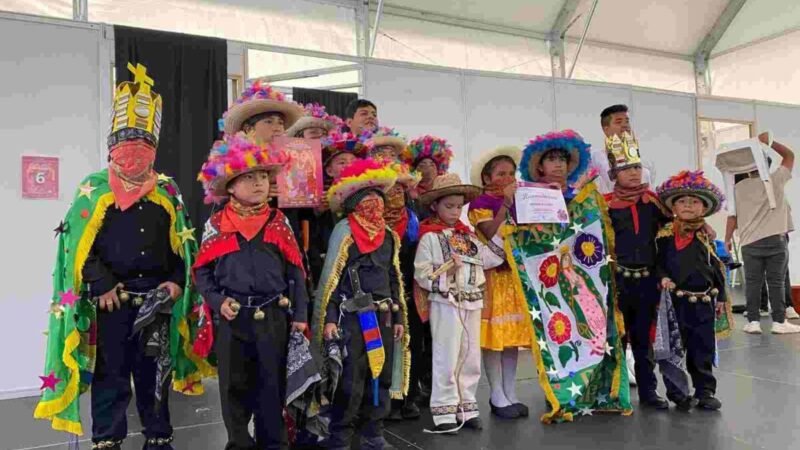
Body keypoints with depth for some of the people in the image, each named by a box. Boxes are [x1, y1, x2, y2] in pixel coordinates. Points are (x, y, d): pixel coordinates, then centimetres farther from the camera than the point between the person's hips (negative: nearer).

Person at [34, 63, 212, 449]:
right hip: (111, 297, -2)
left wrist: (176, 282, -4)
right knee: (111, 373, 6)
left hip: (157, 296, 2)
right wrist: (102, 286, -13)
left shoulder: (167, 190, 8)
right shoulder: (95, 188, 1)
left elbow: (183, 243, 9)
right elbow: (78, 245, -5)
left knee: (155, 372, 12)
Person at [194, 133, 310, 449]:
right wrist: (218, 301, -9)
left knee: (272, 385, 10)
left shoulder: (278, 222, 2)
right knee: (234, 386, 9)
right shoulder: (217, 224, 1)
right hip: (233, 317, 0)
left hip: (274, 316, 0)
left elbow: (295, 271, 3)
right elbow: (202, 271, 5)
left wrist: (299, 314, -1)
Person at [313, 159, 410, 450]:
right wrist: (329, 318, -11)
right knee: (350, 381, -5)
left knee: (380, 377, 10)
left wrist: (399, 317, 15)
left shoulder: (389, 235, 13)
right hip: (353, 316, -6)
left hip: (383, 317, 6)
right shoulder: (344, 231, -5)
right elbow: (330, 277, -6)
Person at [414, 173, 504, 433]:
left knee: (471, 358, 11)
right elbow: (420, 273, -11)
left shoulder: (468, 235, 14)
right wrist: (446, 273, -22)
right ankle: (444, 411, 9)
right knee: (447, 359, -2)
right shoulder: (430, 236, -4)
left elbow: (493, 258, 11)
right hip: (445, 303, -6)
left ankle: (466, 407, 23)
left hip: (472, 302, 6)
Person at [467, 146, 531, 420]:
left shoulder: (519, 202, 13)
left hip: (516, 275, 6)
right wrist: (506, 202, -18)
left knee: (513, 335, 8)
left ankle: (510, 394, 18)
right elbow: (491, 234, -21)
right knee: (494, 337, -2)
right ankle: (498, 397, 9)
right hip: (493, 275, -6)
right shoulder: (480, 204, -6)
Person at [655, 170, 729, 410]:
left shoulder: (706, 236, 8)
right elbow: (656, 262, 1)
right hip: (675, 300, -3)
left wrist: (720, 297, 11)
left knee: (703, 348, 9)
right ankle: (676, 392, 15)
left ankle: (705, 391, 22)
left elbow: (716, 267, 12)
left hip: (704, 300, 3)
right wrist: (663, 278, -17)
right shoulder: (665, 235, -2)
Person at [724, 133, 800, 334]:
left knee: (752, 283, 3)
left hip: (750, 243, 1)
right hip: (776, 240, -1)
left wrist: (727, 239, 9)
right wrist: (768, 142, 12)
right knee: (776, 282, 2)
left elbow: (733, 216, 1)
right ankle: (779, 322, 5)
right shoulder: (776, 179, 2)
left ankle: (753, 321, 2)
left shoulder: (738, 187, 3)